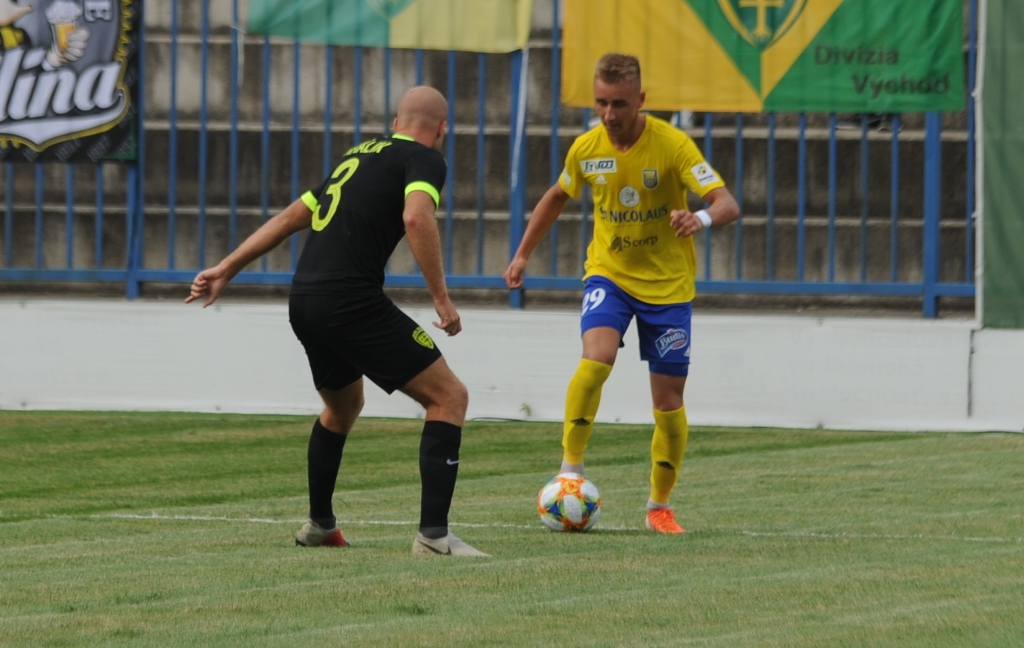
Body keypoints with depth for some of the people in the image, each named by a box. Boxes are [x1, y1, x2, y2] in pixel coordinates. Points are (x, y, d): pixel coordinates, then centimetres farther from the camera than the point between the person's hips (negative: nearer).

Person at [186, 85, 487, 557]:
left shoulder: (358, 156, 24)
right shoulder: (424, 159, 1)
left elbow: (292, 217, 26)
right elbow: (416, 218, -18)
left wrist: (226, 269, 29)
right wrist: (442, 299, -14)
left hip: (304, 304, 8)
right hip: (352, 301, -8)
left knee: (342, 408, 33)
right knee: (449, 397, -4)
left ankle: (319, 525, 43)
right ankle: (433, 534, -14)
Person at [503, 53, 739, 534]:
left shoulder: (672, 145, -18)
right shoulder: (587, 148, -6)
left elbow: (728, 205, -26)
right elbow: (557, 197, 16)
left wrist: (702, 219, -48)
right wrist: (523, 254, 14)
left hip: (668, 283, -1)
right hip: (608, 273, 1)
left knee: (669, 403, 1)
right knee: (597, 358, -28)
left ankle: (660, 506, 20)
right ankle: (571, 468, -16)